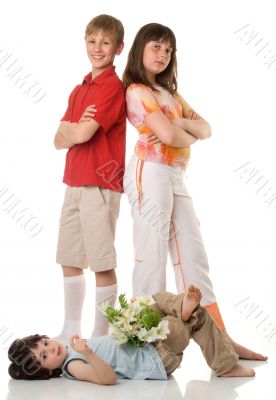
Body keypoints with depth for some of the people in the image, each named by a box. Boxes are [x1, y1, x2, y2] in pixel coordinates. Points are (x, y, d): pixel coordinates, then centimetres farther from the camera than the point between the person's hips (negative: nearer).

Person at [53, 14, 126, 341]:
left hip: (100, 185, -8)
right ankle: (70, 332, 23)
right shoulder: (79, 90, 17)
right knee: (69, 261, 13)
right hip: (73, 184, 9)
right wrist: (76, 130, -9)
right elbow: (60, 140, 11)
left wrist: (70, 129, 2)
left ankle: (100, 337, 7)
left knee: (102, 264, -2)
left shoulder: (113, 86, -9)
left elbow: (82, 134, -19)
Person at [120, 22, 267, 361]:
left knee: (193, 256, 7)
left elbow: (205, 129, 14)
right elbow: (168, 135, -18)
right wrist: (191, 136, 4)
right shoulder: (137, 91, -5)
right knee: (152, 256, -7)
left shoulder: (168, 91, 22)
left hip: (176, 177, 9)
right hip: (151, 173, -9)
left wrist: (183, 124, -7)